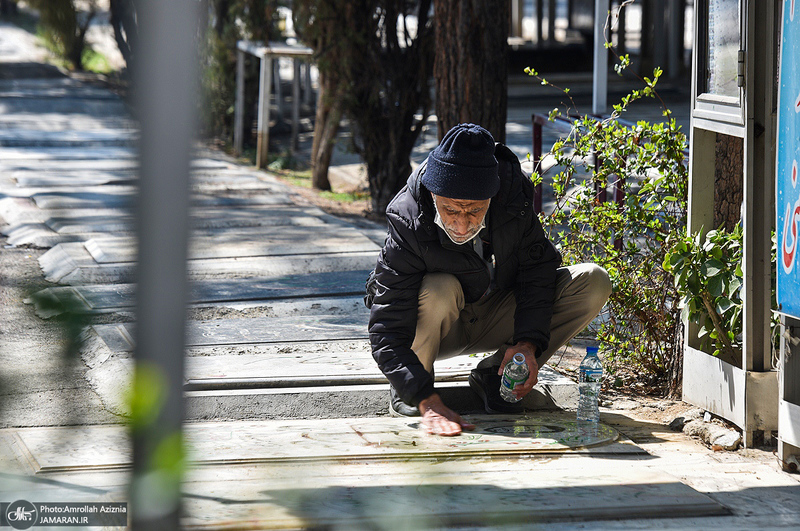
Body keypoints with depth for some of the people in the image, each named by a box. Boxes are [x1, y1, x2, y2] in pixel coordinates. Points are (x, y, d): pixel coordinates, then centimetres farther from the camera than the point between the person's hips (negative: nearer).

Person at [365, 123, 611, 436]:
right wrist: (429, 402, -48)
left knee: (594, 282, -16)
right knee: (439, 289, -38)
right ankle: (406, 393, -11)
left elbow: (538, 268, -9)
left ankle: (494, 375, -7)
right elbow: (387, 334, -34)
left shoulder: (513, 192, -24)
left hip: (496, 319, 4)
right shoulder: (408, 225, -32)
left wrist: (528, 342, -24)